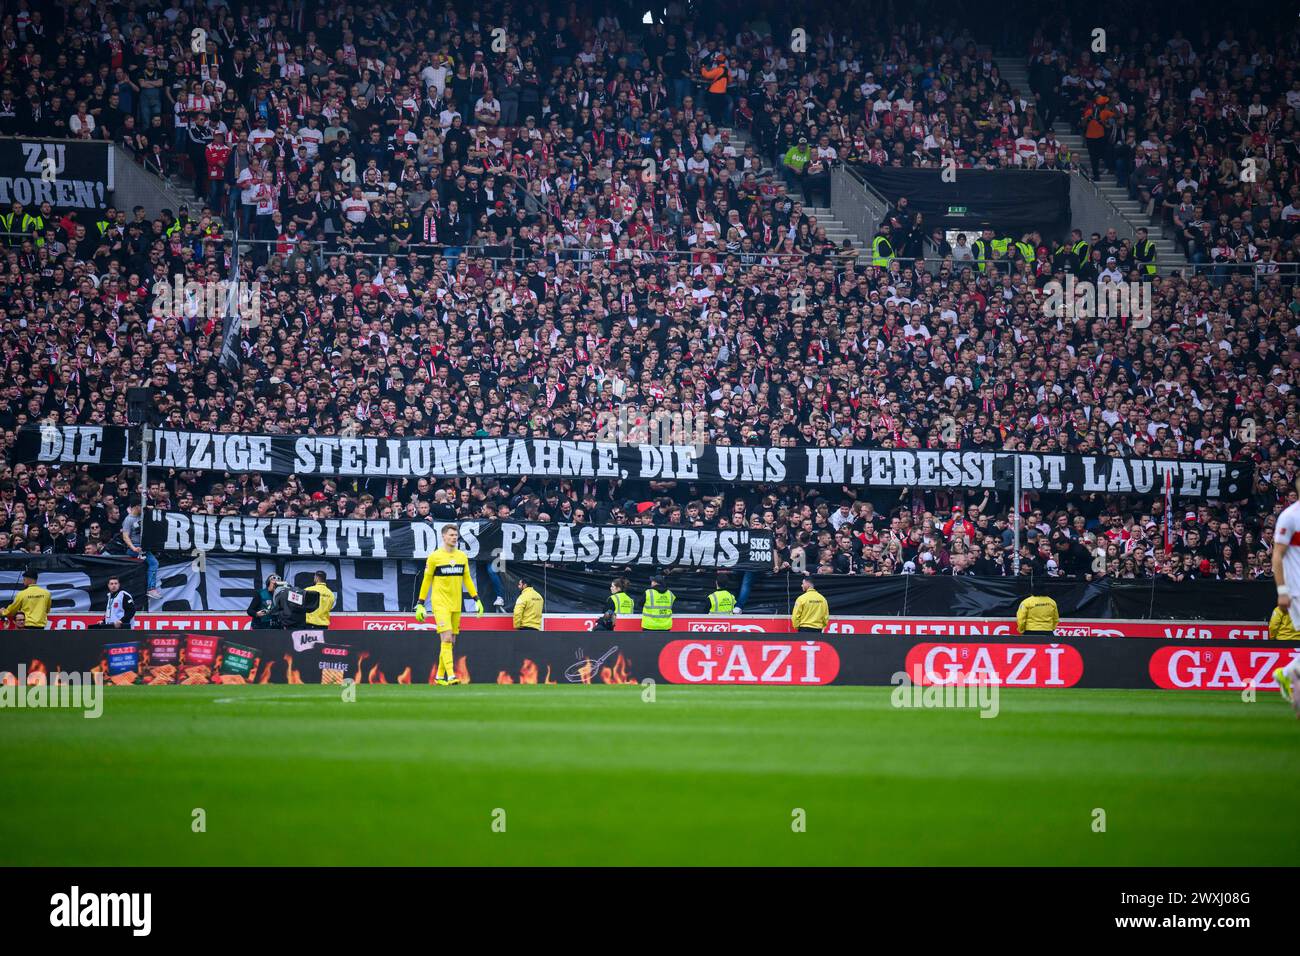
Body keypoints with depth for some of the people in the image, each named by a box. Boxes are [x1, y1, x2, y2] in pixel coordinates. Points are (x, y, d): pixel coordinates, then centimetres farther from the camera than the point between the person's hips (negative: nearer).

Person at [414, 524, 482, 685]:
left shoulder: (462, 557, 9)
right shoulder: (434, 557, -5)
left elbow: (467, 579, 16)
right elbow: (426, 581, 0)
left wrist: (477, 600, 10)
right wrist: (420, 604, -2)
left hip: (456, 605, 5)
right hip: (440, 604, -5)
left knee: (451, 642, 7)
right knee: (446, 639, -16)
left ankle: (439, 676, 17)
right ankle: (451, 676, -22)